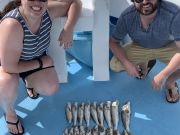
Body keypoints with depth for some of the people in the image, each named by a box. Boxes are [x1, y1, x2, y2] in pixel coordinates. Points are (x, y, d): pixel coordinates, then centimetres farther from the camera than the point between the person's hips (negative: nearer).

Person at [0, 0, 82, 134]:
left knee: (51, 88, -12)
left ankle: (30, 81, 24)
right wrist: (41, 63, -24)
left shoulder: (48, 12, -26)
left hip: (33, 58, 5)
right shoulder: (12, 25, -42)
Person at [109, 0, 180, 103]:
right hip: (140, 47, 3)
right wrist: (126, 63, -28)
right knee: (115, 65, -16)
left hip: (167, 47, -2)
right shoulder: (127, 16, -25)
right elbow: (113, 42, -13)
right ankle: (145, 64, 15)